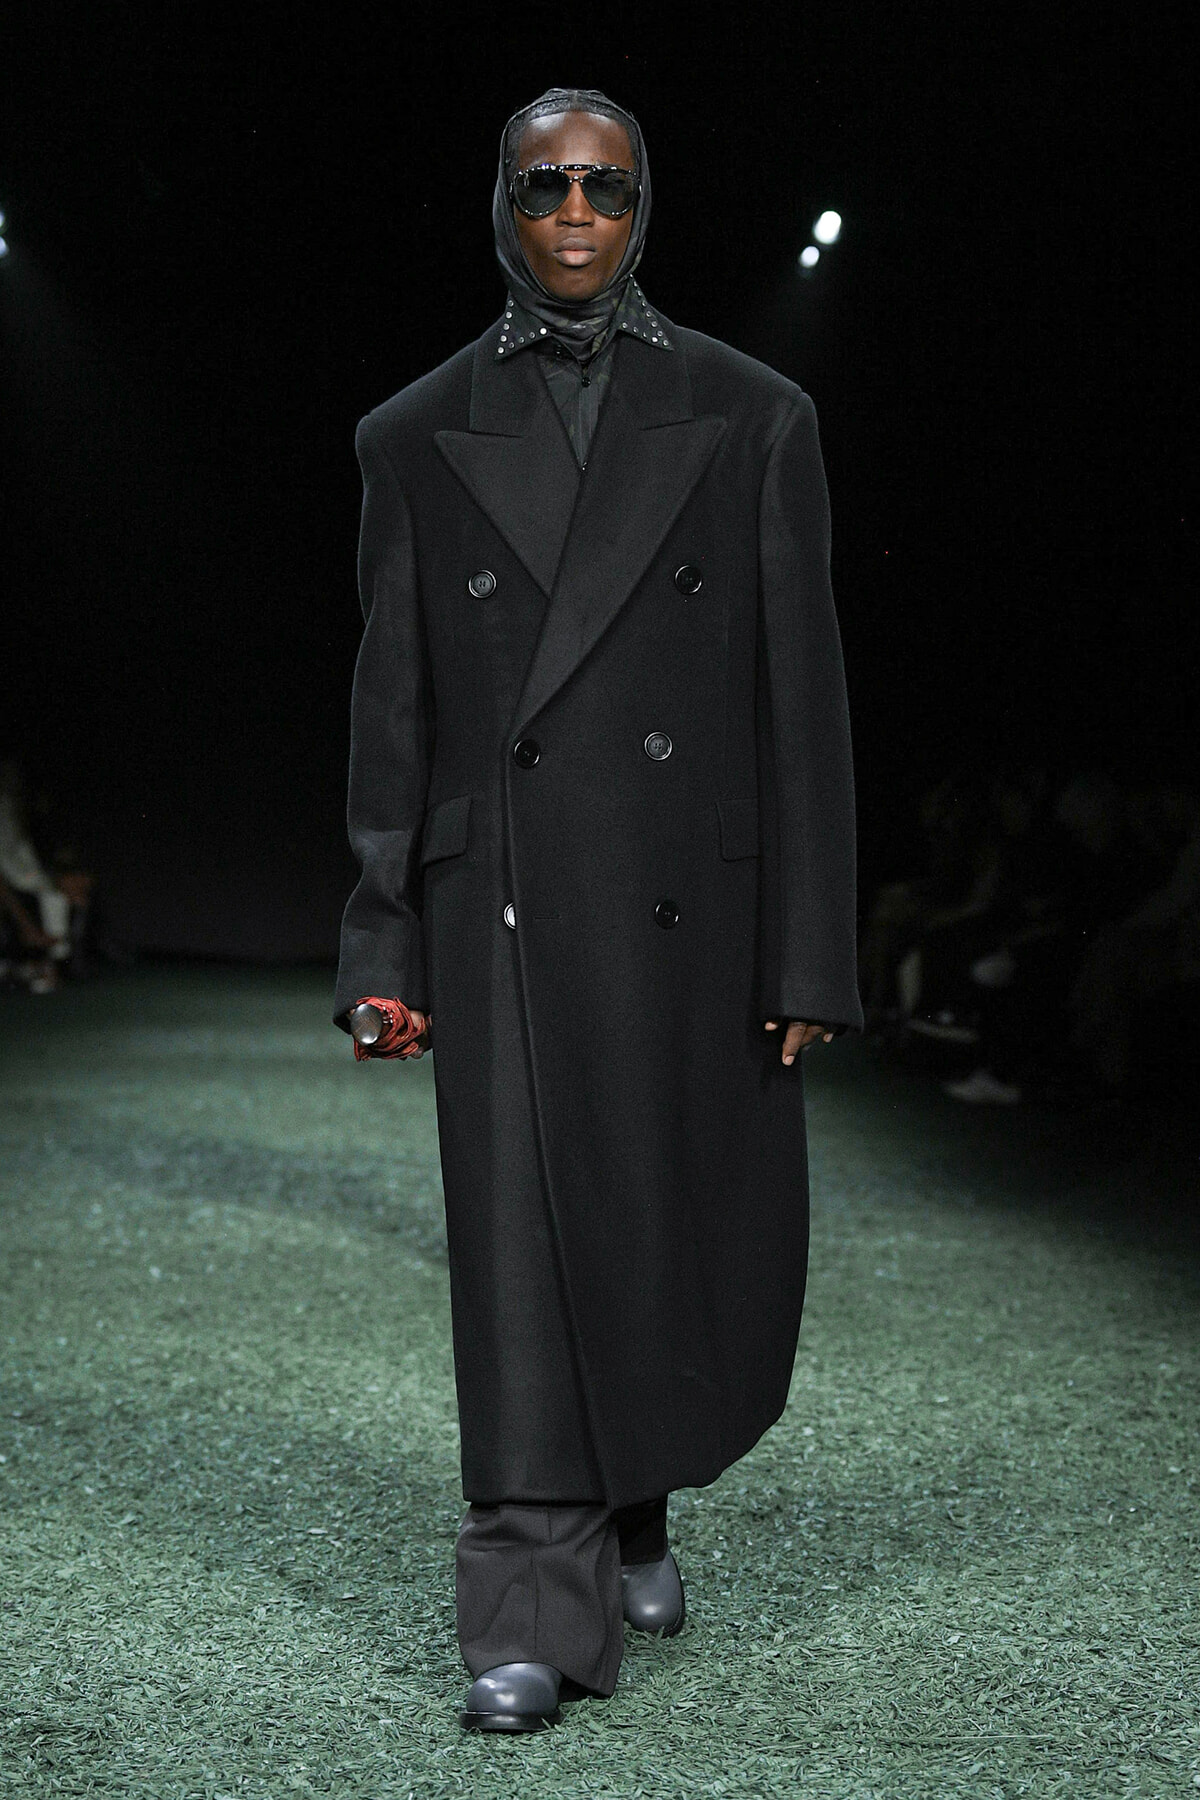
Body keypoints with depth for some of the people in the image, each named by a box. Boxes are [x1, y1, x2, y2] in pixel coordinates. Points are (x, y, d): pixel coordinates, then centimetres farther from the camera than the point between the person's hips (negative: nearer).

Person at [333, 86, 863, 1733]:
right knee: (526, 1252, -3)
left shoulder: (752, 418, 6)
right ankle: (537, 1620, 8)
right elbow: (392, 710, 8)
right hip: (508, 907, 0)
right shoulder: (418, 437, 9)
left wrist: (812, 955, -3)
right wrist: (382, 948, 3)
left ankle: (636, 1514, 36)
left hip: (697, 908, 1)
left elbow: (802, 697, 2)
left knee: (712, 1254, 8)